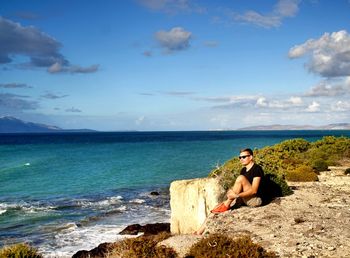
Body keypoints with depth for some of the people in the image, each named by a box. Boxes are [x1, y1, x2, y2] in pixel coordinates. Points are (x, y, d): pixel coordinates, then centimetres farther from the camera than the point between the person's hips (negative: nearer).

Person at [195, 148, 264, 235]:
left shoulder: (257, 169, -11)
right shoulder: (243, 170, 14)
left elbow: (254, 190, -21)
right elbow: (238, 187, 10)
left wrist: (237, 195, -30)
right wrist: (231, 192, -13)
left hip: (256, 199, -8)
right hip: (244, 199, 8)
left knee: (241, 178, -27)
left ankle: (227, 204, -16)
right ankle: (200, 231, -10)